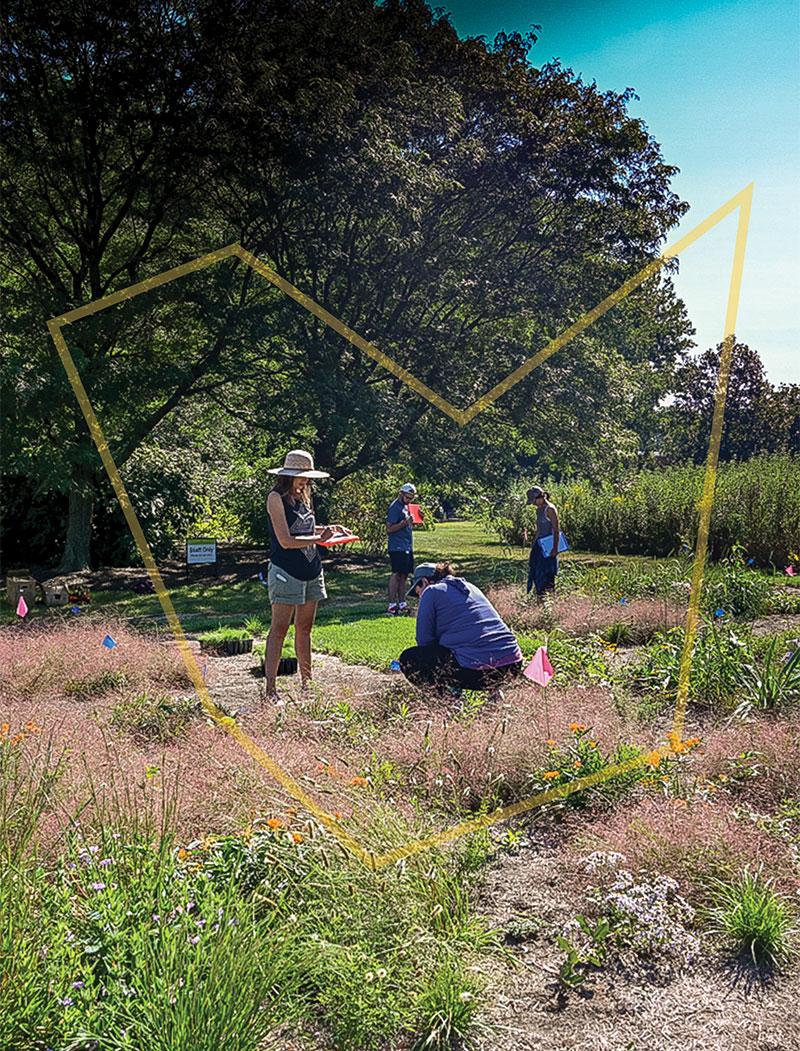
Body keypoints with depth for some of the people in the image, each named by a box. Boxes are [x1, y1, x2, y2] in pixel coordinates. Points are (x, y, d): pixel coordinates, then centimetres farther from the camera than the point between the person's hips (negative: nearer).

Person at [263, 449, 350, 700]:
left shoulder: (303, 496, 12)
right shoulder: (276, 497, -10)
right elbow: (286, 541, -16)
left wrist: (328, 528, 9)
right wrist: (319, 538, -14)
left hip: (312, 571, 8)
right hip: (286, 572, -7)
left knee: (304, 629, 13)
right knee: (279, 628, -6)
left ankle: (307, 681, 21)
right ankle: (270, 687, -4)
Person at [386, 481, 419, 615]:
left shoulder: (406, 506, 18)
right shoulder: (394, 507, -11)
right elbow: (389, 529, -16)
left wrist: (412, 521, 7)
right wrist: (405, 523, -24)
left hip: (407, 547, 9)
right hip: (397, 547, -9)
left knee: (404, 575, 10)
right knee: (396, 574, -9)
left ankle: (402, 604, 15)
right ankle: (392, 605, -7)